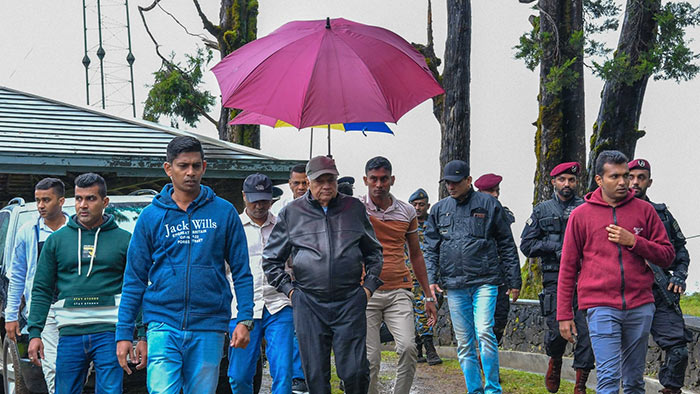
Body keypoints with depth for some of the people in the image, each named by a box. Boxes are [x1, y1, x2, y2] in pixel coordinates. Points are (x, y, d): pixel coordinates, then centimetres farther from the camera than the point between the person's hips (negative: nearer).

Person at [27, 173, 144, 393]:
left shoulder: (124, 240, 7)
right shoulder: (56, 240, 12)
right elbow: (41, 290, 12)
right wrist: (35, 333, 3)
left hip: (110, 332, -2)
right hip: (70, 333, 2)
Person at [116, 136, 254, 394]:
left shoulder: (223, 213, 5)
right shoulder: (151, 217, 5)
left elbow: (242, 272, 7)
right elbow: (134, 278, 7)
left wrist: (245, 319, -4)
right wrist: (124, 332, 3)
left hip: (209, 327, 1)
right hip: (164, 324, -1)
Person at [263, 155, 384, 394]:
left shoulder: (354, 208, 10)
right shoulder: (291, 213, 7)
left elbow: (373, 251, 21)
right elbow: (271, 259, 14)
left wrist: (369, 285, 10)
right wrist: (288, 288, 5)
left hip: (350, 302, 0)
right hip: (309, 303, 0)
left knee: (355, 371, -6)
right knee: (315, 374, 3)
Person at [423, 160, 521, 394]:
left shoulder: (488, 205, 4)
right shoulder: (439, 210, 13)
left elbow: (507, 245, 6)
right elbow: (431, 248, 15)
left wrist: (514, 281, 3)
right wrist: (431, 278, 2)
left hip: (485, 281, -4)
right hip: (454, 286, 4)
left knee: (484, 332, -16)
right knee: (464, 342, 5)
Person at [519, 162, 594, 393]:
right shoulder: (541, 211, 12)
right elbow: (527, 246, 7)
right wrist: (556, 246, -5)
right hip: (555, 280, 0)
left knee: (586, 331, -8)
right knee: (557, 329, -6)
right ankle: (555, 361, 29)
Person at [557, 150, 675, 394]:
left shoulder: (644, 210, 9)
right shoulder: (581, 215, 4)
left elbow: (667, 255, 8)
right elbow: (568, 268, 7)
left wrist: (633, 242, -8)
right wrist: (564, 314, 3)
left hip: (640, 306, 3)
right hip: (601, 306, -2)